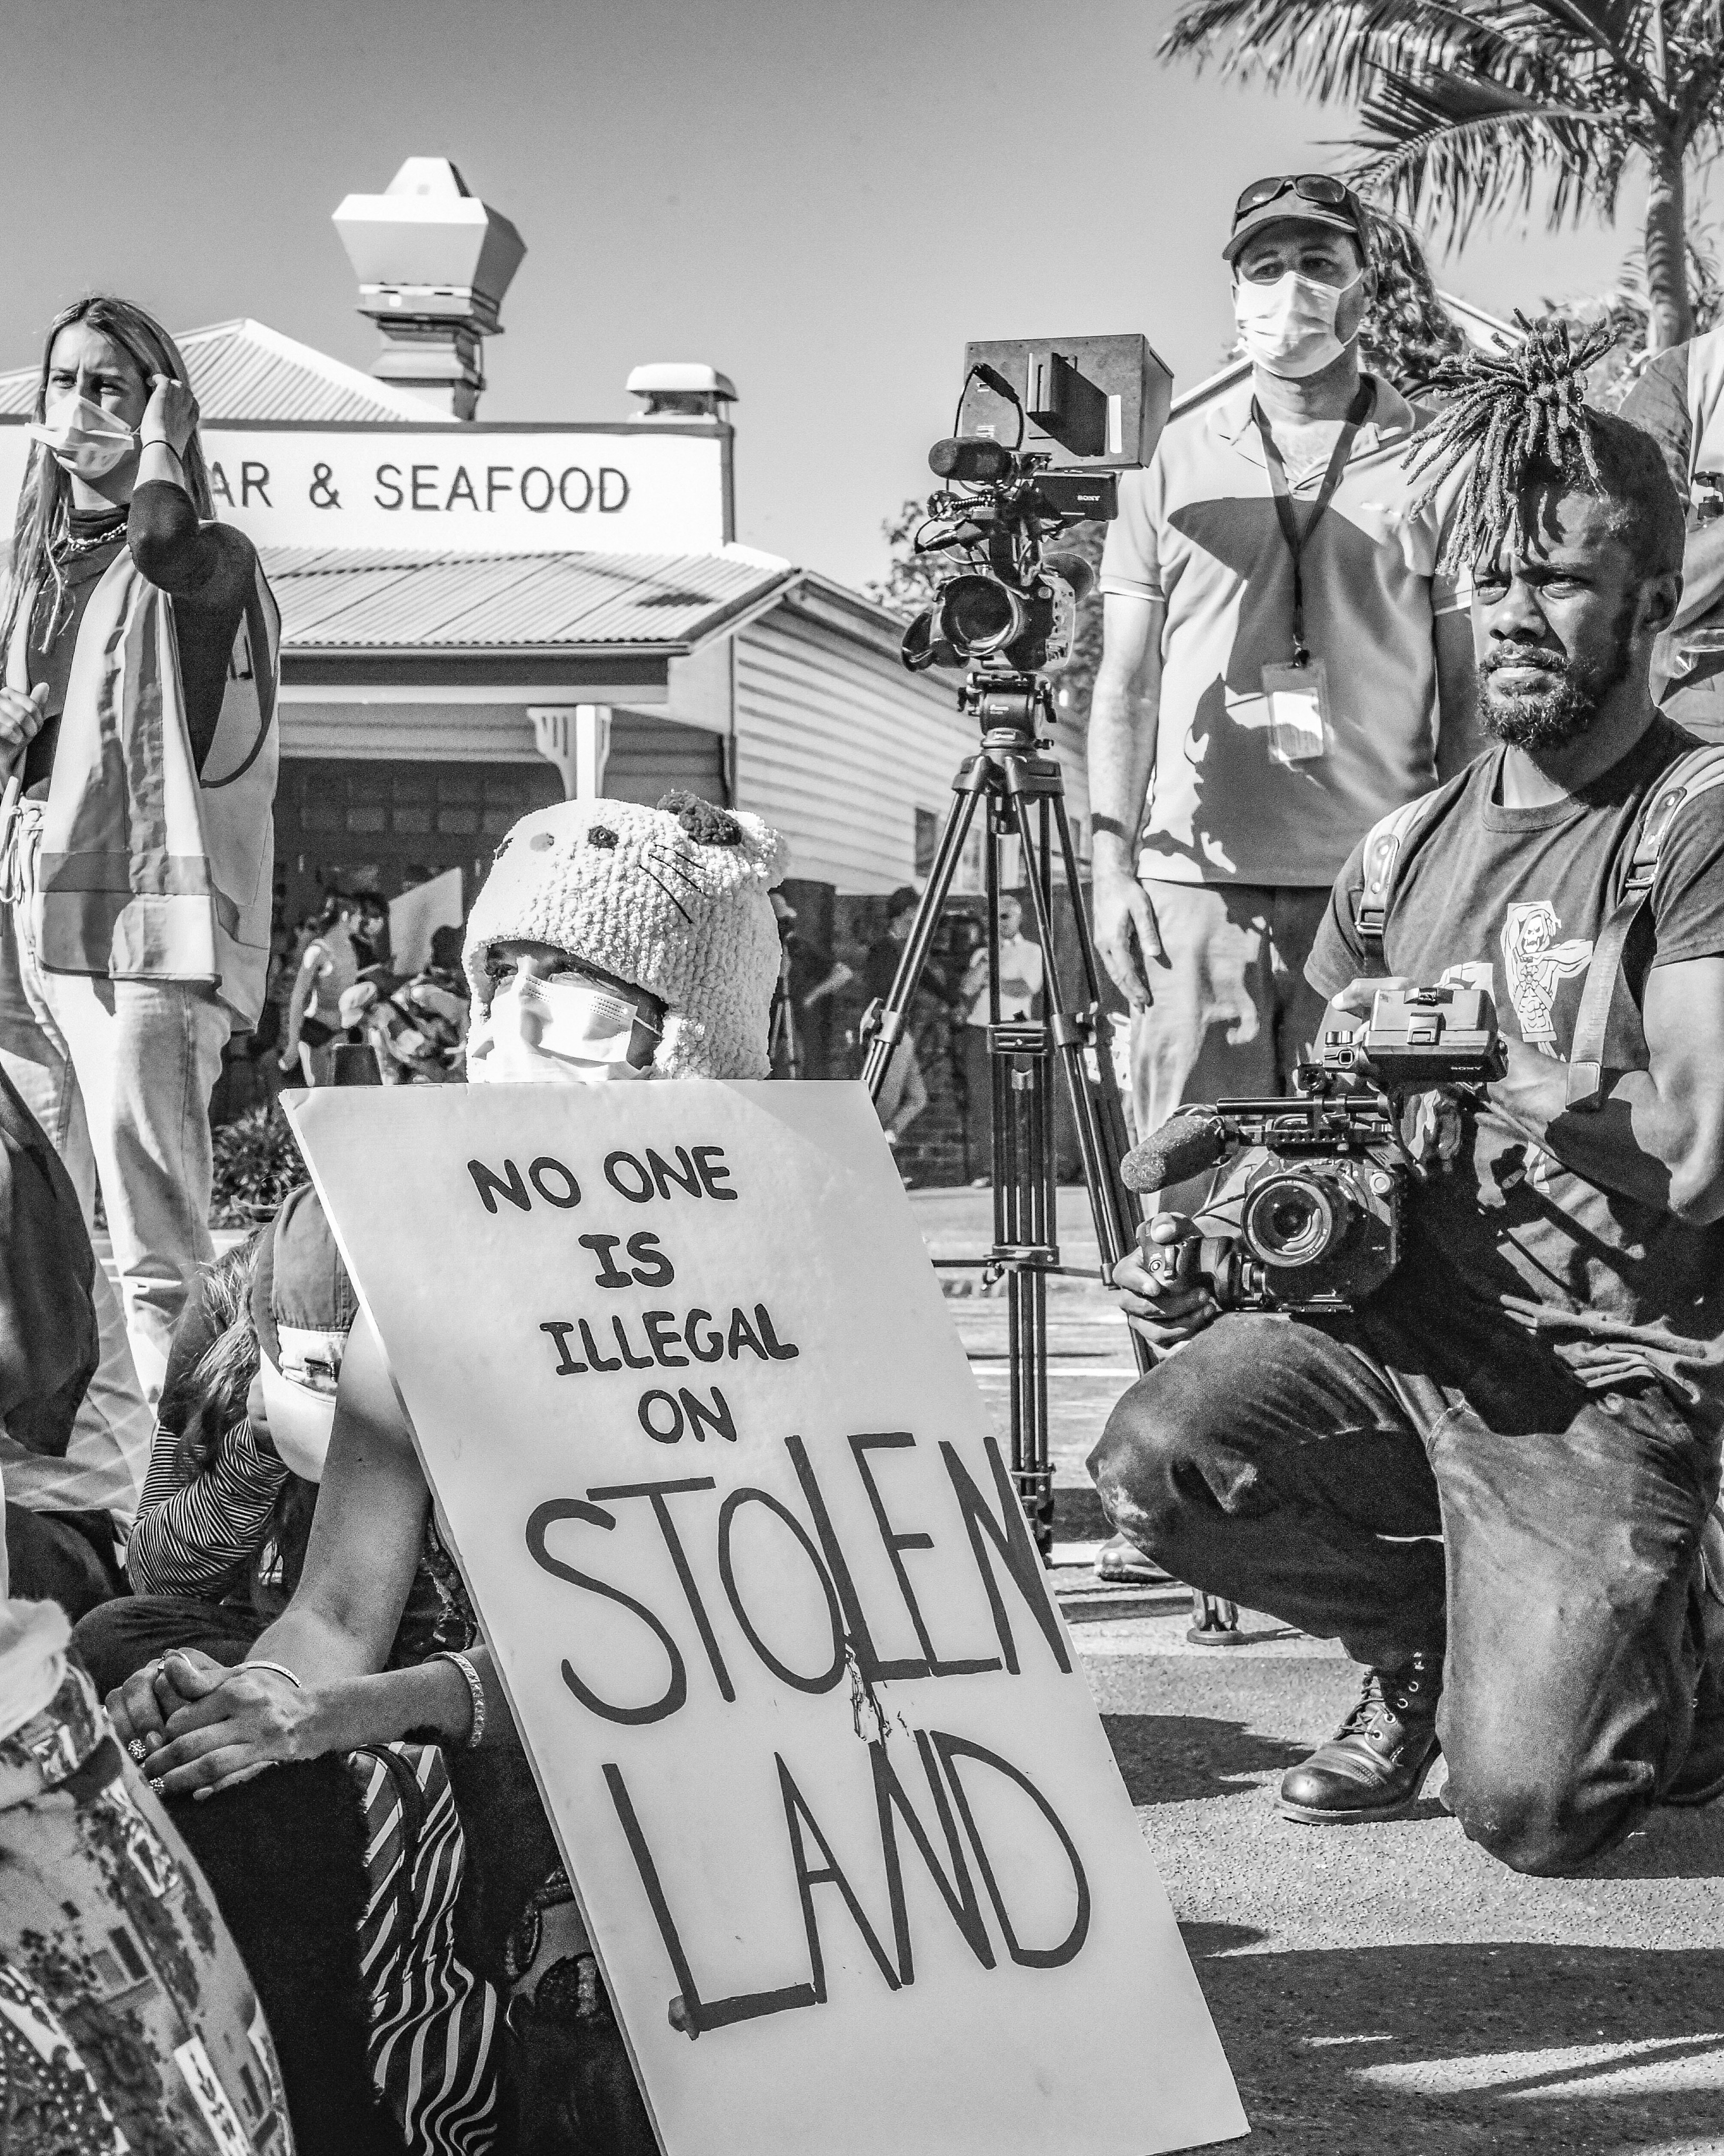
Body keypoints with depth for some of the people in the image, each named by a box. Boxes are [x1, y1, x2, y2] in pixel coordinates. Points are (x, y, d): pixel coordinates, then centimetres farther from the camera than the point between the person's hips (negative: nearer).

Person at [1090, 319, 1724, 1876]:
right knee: (1161, 1455, -22)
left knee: (1528, 1800, -18)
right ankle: (1424, 1640, 9)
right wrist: (1226, 1235, -1)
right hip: (1407, 1339, 5)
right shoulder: (1408, 849, 12)